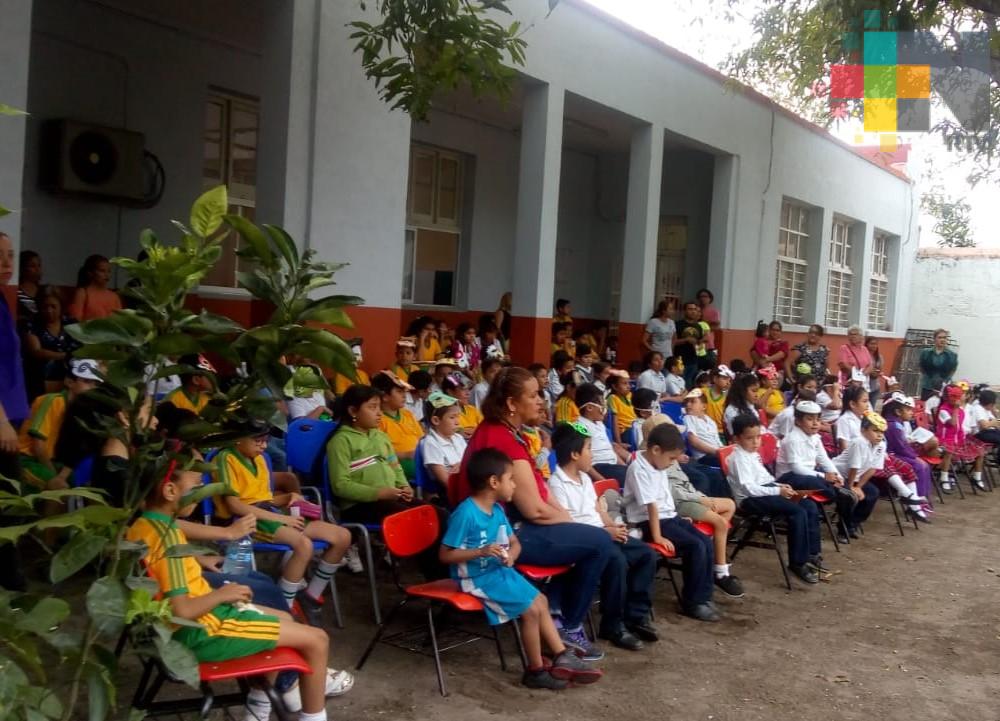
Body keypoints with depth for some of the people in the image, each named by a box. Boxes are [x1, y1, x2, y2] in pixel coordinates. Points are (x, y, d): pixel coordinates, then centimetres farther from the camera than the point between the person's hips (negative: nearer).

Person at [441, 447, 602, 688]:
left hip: (499, 571, 9)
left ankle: (562, 657, 16)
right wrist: (481, 552, -30)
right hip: (477, 578, -9)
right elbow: (445, 555, -20)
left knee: (540, 601, 8)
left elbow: (515, 542, 15)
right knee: (531, 610, -12)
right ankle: (536, 671, 4)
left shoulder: (497, 510, 4)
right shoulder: (465, 513, -22)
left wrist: (511, 555, -10)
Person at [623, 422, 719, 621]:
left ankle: (704, 596, 6)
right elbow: (651, 505, -23)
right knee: (696, 546, -19)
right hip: (648, 522, -9)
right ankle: (692, 602, -6)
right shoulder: (639, 469, -20)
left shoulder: (658, 465, 8)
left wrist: (678, 520, 14)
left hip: (668, 516, 9)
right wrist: (657, 536, -24)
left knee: (705, 541, -4)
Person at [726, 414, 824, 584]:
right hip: (750, 499, -10)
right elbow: (749, 488, -22)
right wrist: (778, 491, -22)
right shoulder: (739, 458, -14)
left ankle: (813, 553, 7)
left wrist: (780, 485, 7)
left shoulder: (753, 454, 17)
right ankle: (798, 563, -16)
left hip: (765, 491, 10)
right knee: (798, 512, -24)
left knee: (810, 506, -1)